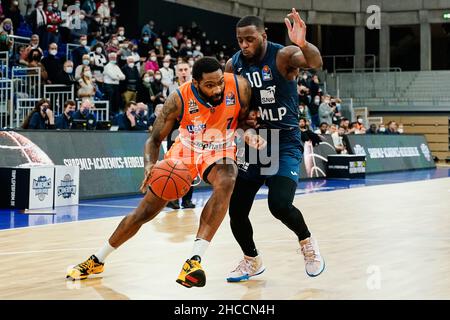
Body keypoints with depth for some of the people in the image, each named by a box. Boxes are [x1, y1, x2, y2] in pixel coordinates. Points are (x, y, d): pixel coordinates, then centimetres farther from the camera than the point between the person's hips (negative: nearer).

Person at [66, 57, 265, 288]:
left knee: (226, 184, -36)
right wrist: (149, 165, -35)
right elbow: (155, 140, -15)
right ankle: (97, 260, 21)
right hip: (186, 150, 0)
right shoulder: (180, 99, -27)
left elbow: (244, 119, -2)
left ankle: (194, 260, -39)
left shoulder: (239, 87, -23)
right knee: (146, 210, 0)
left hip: (219, 152, 0)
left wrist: (249, 132, -25)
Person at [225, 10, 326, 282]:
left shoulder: (283, 56, -15)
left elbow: (316, 62, -35)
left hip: (285, 144, -5)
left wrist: (303, 44, -56)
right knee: (236, 211, 3)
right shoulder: (233, 65, 0)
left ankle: (307, 241, 9)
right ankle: (252, 261, 30)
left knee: (279, 205, -24)